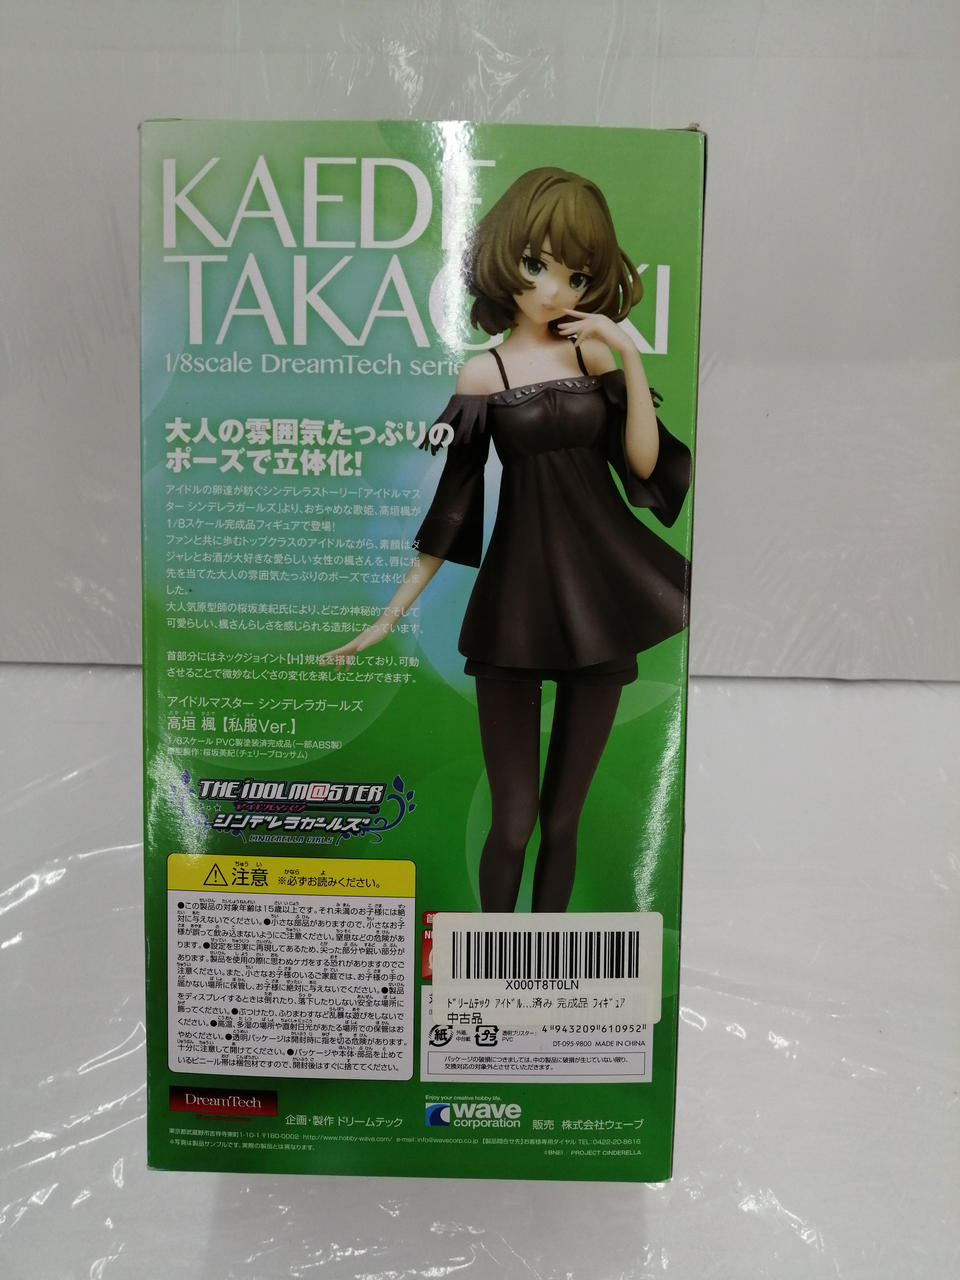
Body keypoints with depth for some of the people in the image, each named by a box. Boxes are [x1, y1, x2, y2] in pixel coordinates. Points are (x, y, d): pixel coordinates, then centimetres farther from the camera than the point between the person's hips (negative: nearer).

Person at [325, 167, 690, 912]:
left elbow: (645, 464, 0)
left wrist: (631, 360, -7)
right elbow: (450, 508, 1)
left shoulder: (594, 352, 9)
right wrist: (392, 612, 0)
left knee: (563, 816, 10)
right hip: (517, 600, -2)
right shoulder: (483, 372, 2)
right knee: (514, 821, 0)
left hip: (603, 594, 3)